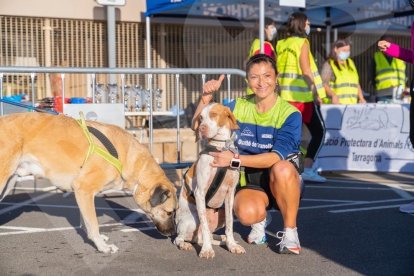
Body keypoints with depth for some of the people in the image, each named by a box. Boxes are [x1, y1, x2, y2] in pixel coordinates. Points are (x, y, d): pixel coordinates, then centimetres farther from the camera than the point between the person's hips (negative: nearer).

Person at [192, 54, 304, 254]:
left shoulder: (290, 114, -12)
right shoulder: (239, 107, 0)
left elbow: (277, 157, -24)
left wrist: (235, 159, -31)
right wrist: (206, 97, -13)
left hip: (282, 183, -1)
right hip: (249, 182, 1)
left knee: (282, 169, -37)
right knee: (247, 213, -33)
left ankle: (290, 231, -15)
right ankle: (259, 222, 7)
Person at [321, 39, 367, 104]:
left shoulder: (350, 63, 21)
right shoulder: (329, 64, 2)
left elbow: (356, 83, 24)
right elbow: (324, 84, -7)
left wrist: (361, 98, 11)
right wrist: (333, 95, -23)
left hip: (352, 104, 6)